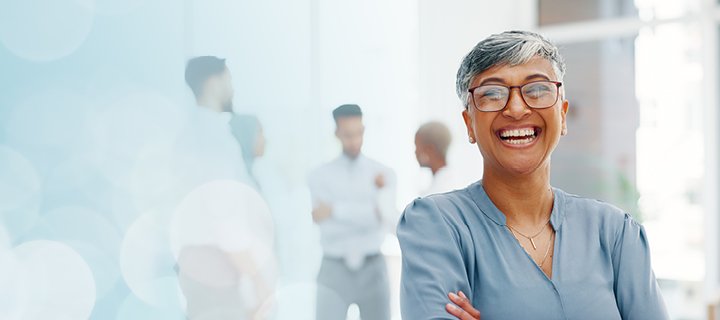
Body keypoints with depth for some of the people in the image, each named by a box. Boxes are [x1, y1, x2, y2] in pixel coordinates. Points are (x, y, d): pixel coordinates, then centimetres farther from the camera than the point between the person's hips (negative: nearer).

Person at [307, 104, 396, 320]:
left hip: (372, 269, 2)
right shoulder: (320, 176, -2)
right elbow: (327, 228, -12)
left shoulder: (383, 174, 3)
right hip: (334, 269, -1)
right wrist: (370, 213, -13)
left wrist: (335, 210, -17)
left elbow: (385, 216, -15)